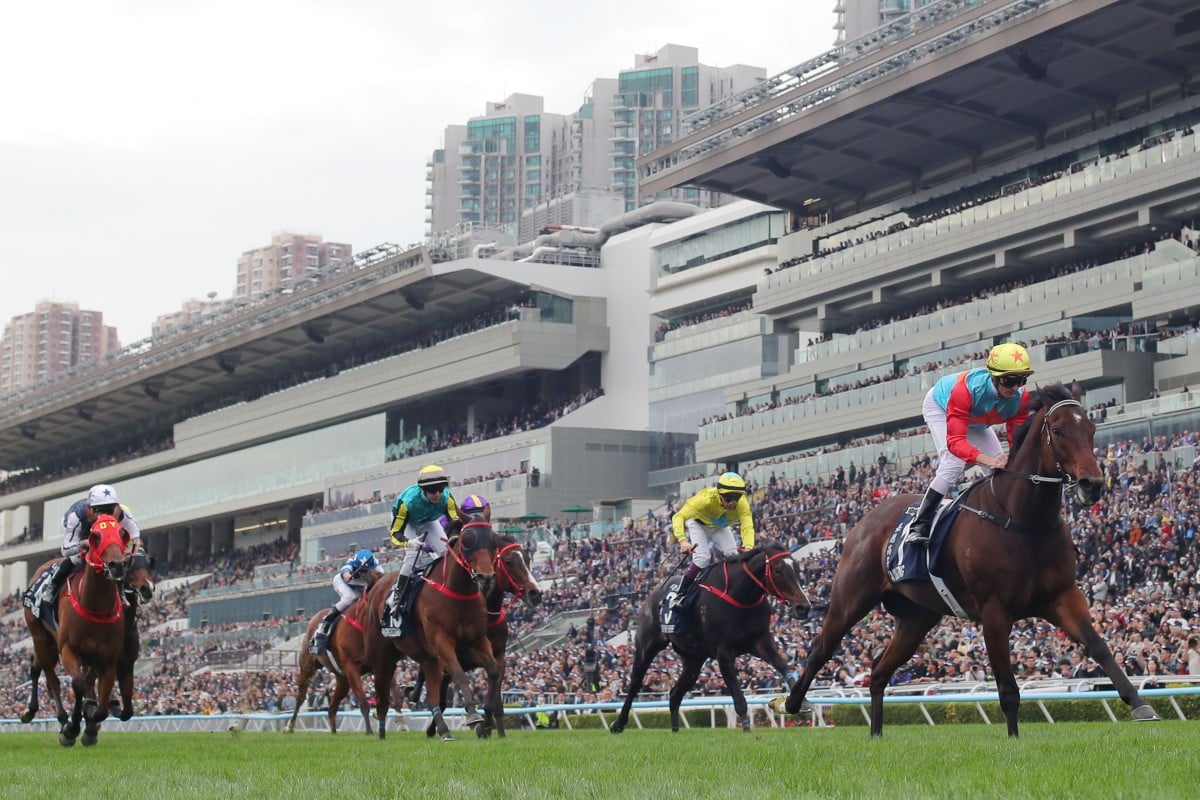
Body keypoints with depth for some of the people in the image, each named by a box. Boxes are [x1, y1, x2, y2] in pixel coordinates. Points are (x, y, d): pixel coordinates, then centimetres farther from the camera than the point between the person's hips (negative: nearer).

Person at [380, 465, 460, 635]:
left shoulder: (446, 498, -33)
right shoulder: (407, 501, -41)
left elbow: (456, 522, -25)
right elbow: (395, 533, -36)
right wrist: (409, 542, -56)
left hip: (428, 522, 4)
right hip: (406, 523, -4)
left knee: (446, 553, -11)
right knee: (413, 553, -25)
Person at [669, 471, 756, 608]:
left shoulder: (742, 504, -31)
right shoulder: (706, 498, -41)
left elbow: (747, 527, -42)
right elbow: (679, 517, -44)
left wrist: (748, 547, -63)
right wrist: (683, 540, -60)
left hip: (720, 527, 4)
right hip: (698, 523, -4)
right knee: (703, 558, -22)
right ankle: (679, 595, -13)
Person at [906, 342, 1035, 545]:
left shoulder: (1021, 397, -30)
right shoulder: (966, 389, -47)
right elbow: (955, 441, -51)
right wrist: (989, 460, -66)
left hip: (976, 421, 6)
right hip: (940, 407, -6)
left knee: (1002, 470, -5)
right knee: (953, 464, -27)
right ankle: (919, 527, -23)